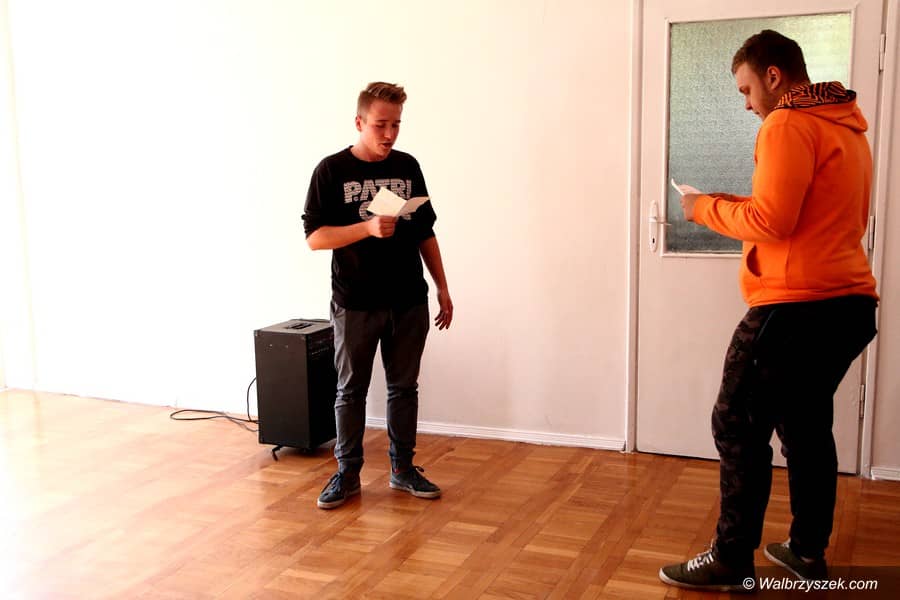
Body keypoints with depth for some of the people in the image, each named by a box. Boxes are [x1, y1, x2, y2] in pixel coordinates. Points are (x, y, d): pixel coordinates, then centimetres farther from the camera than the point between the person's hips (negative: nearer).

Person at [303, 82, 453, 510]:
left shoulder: (408, 167, 7)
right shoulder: (332, 170, -5)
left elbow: (425, 233, 12)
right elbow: (315, 236, -10)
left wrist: (442, 288, 9)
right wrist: (369, 227, -24)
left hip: (409, 301, 3)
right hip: (355, 304, -3)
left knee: (404, 387, 11)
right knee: (351, 390, 8)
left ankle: (403, 468, 25)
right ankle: (347, 473, 21)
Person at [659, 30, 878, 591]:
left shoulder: (788, 126, -11)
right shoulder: (848, 127, 18)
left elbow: (770, 223, -19)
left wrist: (708, 208, -3)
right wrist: (741, 205, 14)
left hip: (796, 308, -9)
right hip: (848, 304, 9)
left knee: (739, 426, -1)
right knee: (807, 426, 17)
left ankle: (732, 561, 5)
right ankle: (809, 551, 24)